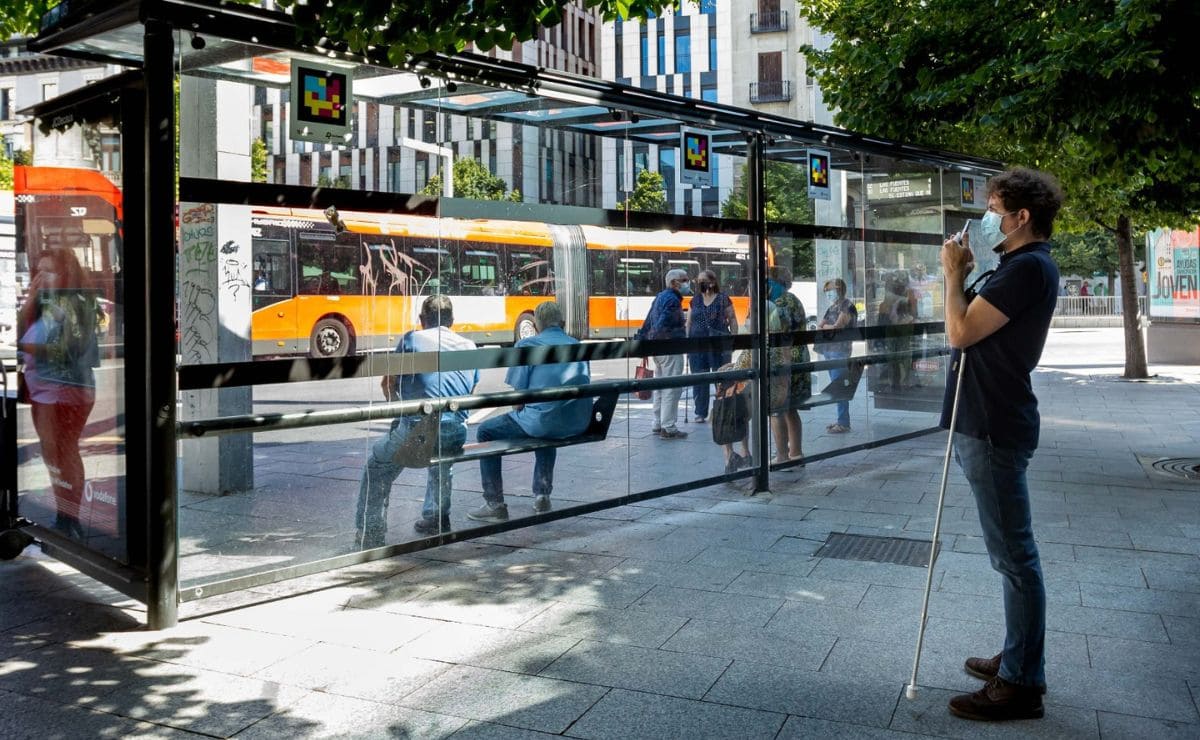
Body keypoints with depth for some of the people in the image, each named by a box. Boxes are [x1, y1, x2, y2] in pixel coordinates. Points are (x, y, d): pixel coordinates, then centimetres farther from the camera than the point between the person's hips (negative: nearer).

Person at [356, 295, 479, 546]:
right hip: (456, 435, 4)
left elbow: (388, 384, 11)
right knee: (442, 462, 39)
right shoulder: (469, 346, 15)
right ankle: (436, 519, 44)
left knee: (376, 468, 22)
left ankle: (369, 534, 19)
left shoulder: (413, 339, 6)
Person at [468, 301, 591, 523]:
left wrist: (519, 409, 18)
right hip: (579, 423, 6)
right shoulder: (578, 345, 15)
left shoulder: (527, 345, -1)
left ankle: (495, 505, 14)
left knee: (486, 432, 16)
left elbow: (516, 391, -5)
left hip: (544, 420, -6)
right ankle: (542, 496, 37)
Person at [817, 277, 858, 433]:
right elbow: (819, 326, 15)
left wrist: (824, 326, 2)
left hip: (840, 351, -9)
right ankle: (841, 420, 17)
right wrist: (829, 328, -5)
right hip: (829, 350, 9)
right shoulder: (832, 307, 19)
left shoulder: (847, 306, -7)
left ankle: (844, 423, -6)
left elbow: (837, 327, -15)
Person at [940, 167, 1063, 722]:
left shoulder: (1029, 268, -16)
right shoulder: (1020, 267, 17)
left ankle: (1020, 686, 4)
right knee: (1011, 553, 18)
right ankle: (1018, 657, 30)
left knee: (1014, 556, -4)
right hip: (986, 424, 11)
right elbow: (972, 331, 18)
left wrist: (952, 274, -8)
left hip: (994, 430, -11)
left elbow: (960, 332, -22)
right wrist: (962, 277, 9)